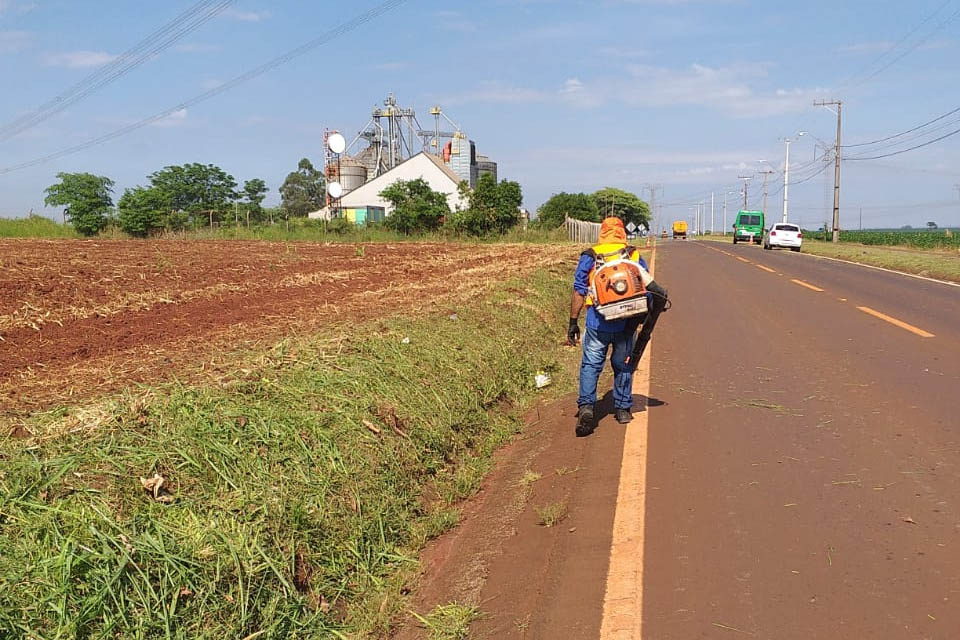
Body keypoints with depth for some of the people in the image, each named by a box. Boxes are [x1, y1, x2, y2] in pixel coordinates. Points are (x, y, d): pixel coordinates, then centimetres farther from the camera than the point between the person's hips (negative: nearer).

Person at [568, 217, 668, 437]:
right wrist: (645, 321, 19)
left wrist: (573, 322, 3)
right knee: (624, 366, 15)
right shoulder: (636, 257, 8)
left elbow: (579, 292, -1)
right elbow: (649, 290, 8)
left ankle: (586, 406, -12)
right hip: (626, 323, 2)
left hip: (597, 323, -2)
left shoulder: (589, 257, 2)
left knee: (590, 365, 3)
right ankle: (623, 409, 22)